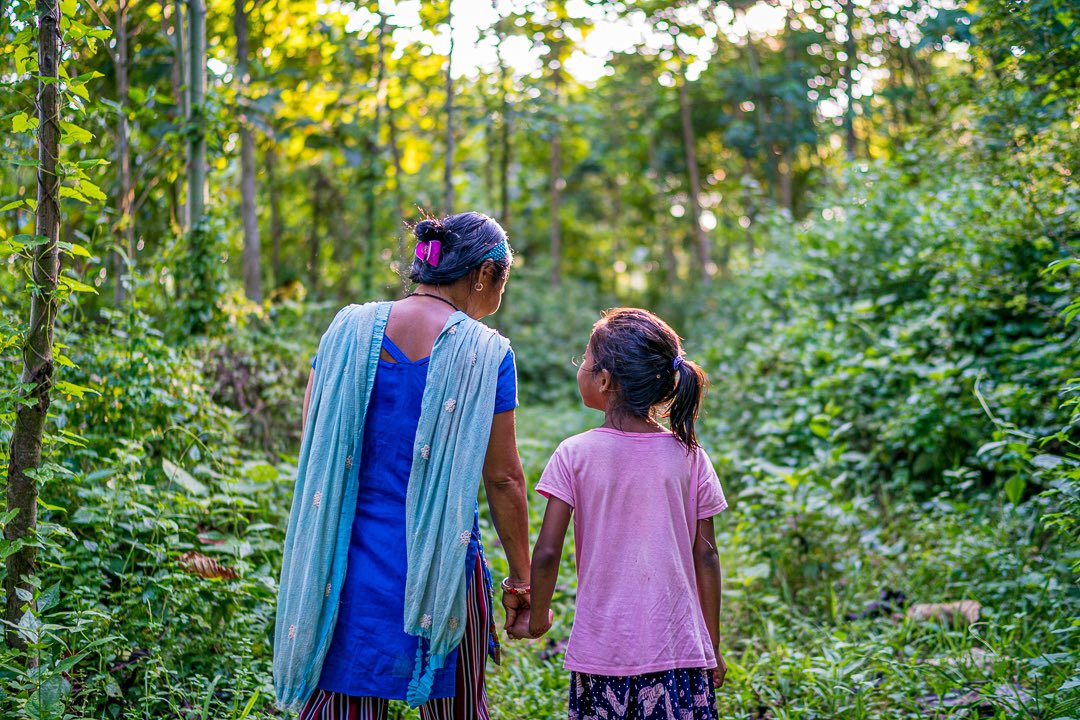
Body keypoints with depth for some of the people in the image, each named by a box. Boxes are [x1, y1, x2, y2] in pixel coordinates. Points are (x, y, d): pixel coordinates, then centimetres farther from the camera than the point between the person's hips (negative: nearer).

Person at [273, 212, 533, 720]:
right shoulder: (486, 353, -9)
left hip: (349, 558, 3)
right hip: (440, 567, -3)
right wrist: (520, 577, 4)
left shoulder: (350, 329, 0)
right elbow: (502, 478, -6)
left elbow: (313, 445, 4)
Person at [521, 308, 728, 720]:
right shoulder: (690, 457, -1)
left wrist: (537, 618, 9)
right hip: (680, 648, 1)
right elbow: (705, 555, 2)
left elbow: (546, 553, -8)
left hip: (602, 650, -1)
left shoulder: (576, 455, -6)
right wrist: (712, 645, 10)